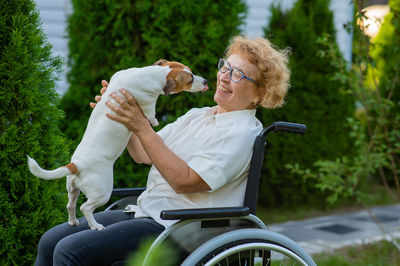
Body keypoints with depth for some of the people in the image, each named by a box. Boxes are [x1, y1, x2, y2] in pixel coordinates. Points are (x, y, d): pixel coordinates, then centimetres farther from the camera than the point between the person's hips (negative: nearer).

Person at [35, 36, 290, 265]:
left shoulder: (243, 132, -11)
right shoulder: (198, 115, 17)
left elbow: (185, 181, -21)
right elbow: (144, 155, 19)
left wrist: (142, 128, -22)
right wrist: (123, 118, 3)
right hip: (142, 211, 9)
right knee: (50, 241, 2)